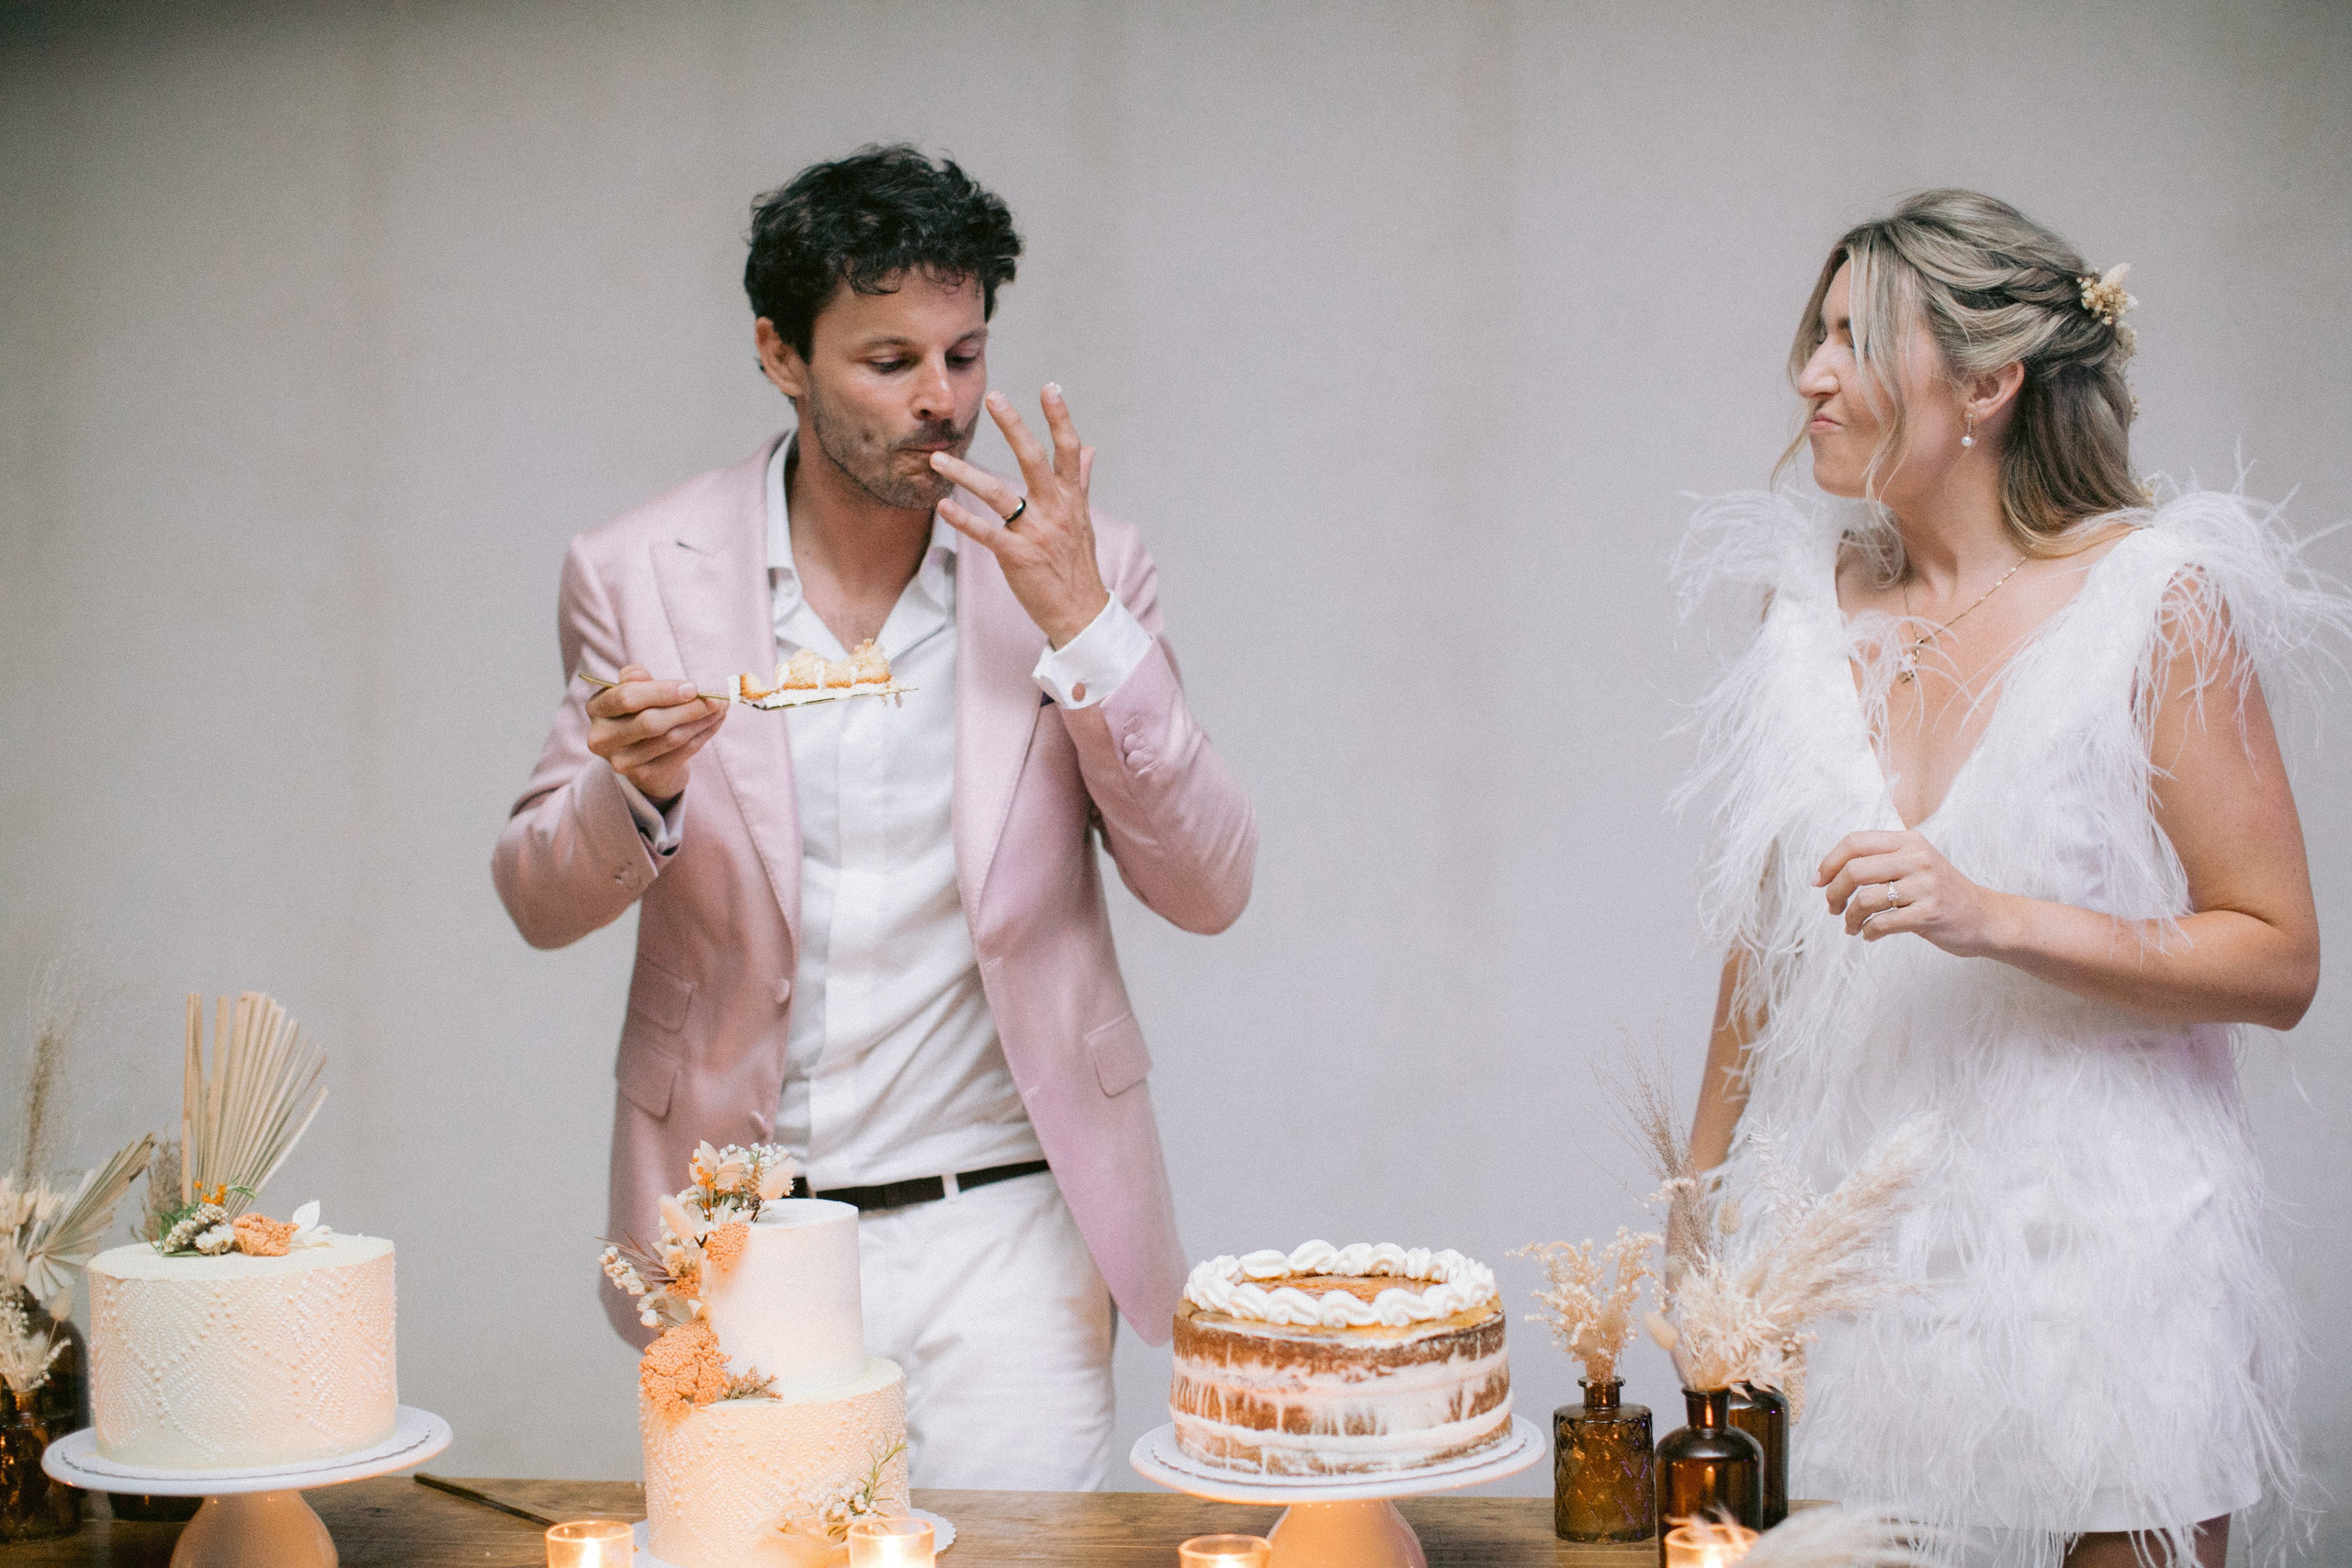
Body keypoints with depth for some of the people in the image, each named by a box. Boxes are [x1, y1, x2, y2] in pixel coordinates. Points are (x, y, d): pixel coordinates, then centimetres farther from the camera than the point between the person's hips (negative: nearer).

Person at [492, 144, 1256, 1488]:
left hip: (1003, 1235, 0)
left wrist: (1083, 627, -14)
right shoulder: (641, 575, 0)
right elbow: (543, 905, 5)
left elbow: (1210, 890, -3)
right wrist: (638, 788, -18)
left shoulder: (1073, 569, -1)